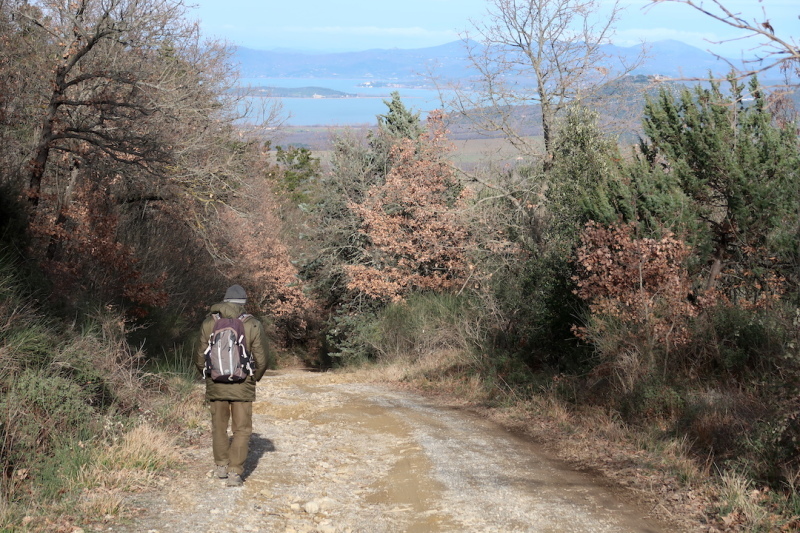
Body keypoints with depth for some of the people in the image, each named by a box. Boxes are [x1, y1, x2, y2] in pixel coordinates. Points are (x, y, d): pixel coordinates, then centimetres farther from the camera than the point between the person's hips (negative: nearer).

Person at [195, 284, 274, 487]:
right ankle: (235, 473, 1)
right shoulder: (253, 325, -6)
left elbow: (200, 358, 3)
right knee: (242, 430, 7)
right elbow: (263, 359, -3)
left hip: (215, 386, 2)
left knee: (219, 427, 19)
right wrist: (255, 378, 16)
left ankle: (221, 466, 30)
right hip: (242, 387, -2)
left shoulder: (209, 323, -1)